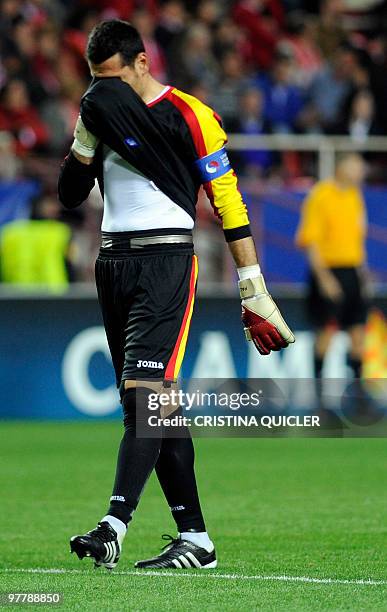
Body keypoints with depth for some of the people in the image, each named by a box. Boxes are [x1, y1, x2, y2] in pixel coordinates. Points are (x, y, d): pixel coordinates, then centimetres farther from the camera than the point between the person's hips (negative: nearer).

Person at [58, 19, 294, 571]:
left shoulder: (189, 116, -5)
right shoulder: (105, 115, 15)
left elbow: (229, 202, -5)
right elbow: (70, 195, 15)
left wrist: (253, 288, -8)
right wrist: (86, 136, -2)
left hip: (165, 261, -7)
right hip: (113, 265, 7)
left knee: (143, 392, -19)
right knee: (154, 408, 6)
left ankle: (115, 525, -28)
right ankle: (195, 537, 9)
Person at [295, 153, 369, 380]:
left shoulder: (354, 195, 12)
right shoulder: (320, 197, -11)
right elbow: (310, 241, -14)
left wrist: (362, 268, 16)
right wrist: (324, 277, -19)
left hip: (352, 270, 7)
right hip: (330, 270, -7)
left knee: (359, 327, 4)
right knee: (328, 328, -7)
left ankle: (358, 378, 10)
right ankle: (318, 378, 3)